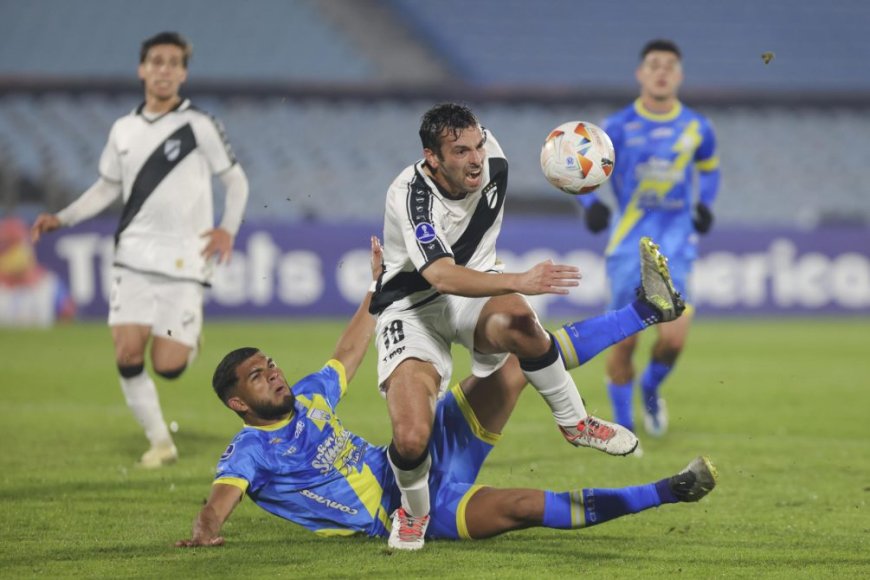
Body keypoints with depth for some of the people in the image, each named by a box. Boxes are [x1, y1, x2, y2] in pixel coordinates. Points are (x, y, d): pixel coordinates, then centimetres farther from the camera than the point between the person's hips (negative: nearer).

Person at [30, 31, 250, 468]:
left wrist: (228, 229, -7)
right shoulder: (123, 131, 8)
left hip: (184, 263, -3)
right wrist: (63, 218, 7)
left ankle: (189, 342, 28)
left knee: (167, 367, -9)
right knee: (127, 355, -9)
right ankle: (159, 442, 9)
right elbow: (107, 186, 19)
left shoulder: (198, 125, -4)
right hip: (135, 259, 3)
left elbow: (235, 179, 5)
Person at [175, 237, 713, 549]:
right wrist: (203, 533, -49)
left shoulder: (306, 399, 11)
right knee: (527, 505, -30)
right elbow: (220, 502, -26)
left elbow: (350, 353, 25)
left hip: (421, 460, 7)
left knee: (513, 365, -7)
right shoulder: (249, 453, -10)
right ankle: (664, 493, -24)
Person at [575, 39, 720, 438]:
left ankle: (651, 387, 19)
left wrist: (704, 203, 6)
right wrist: (590, 203, -8)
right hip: (629, 240, -1)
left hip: (676, 243, 1)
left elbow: (709, 169, 24)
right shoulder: (618, 128, -2)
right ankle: (622, 425, 18)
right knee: (624, 341, -1)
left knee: (674, 338, -14)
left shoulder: (697, 128, 5)